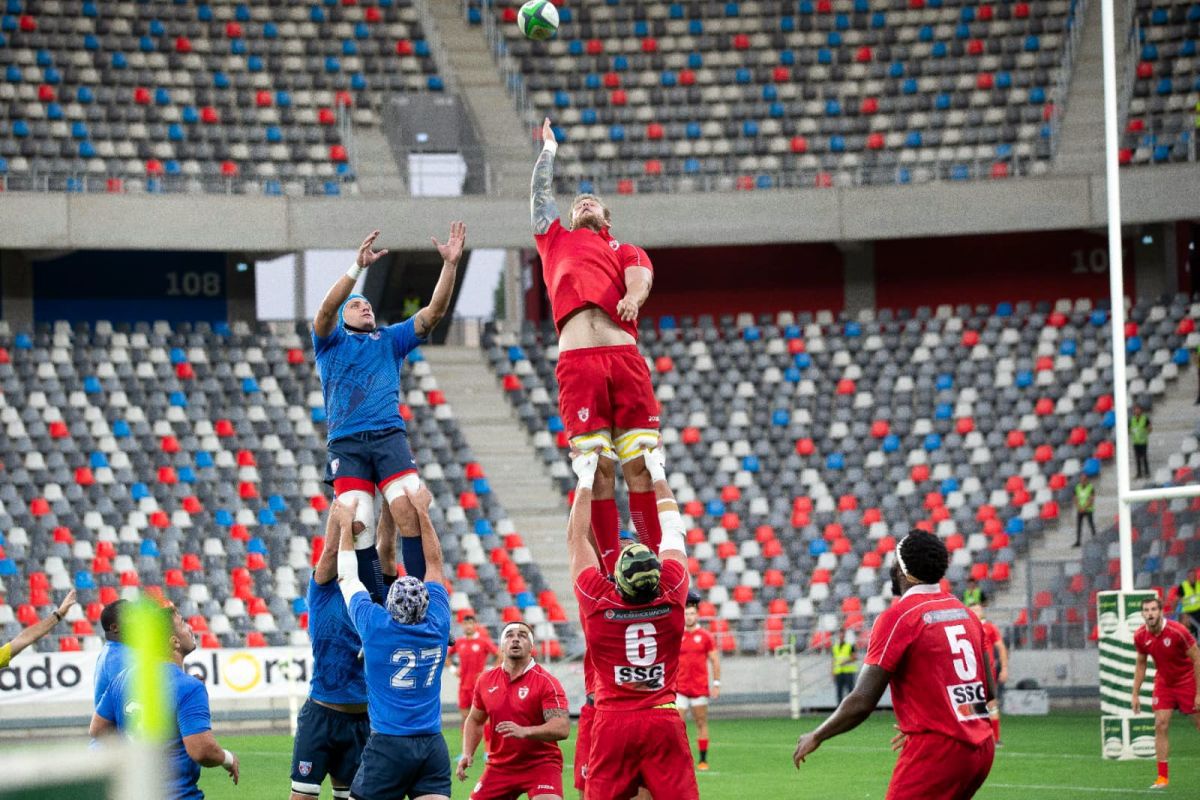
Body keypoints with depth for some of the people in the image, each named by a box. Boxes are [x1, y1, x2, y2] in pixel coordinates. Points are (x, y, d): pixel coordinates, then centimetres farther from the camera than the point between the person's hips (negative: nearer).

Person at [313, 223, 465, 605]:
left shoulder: (390, 340, 23)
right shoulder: (331, 341, 16)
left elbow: (434, 311, 13)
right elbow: (327, 309, -5)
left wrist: (450, 264, -1)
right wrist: (357, 267, -19)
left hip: (389, 436, 1)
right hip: (346, 443, -1)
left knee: (409, 509, -18)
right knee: (358, 524, -13)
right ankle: (378, 605, -8)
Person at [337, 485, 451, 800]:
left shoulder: (376, 626, -7)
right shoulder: (437, 624, 1)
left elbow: (347, 576, 8)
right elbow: (434, 562, 14)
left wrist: (346, 524, 19)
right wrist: (422, 511, 21)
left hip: (387, 744, -3)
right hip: (432, 746, 3)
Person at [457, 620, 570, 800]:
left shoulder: (546, 682, -11)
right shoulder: (486, 681, 5)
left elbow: (563, 728, -22)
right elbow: (475, 721, 20)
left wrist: (524, 731, -36)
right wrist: (467, 754, 3)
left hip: (540, 765, -5)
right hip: (499, 767, 5)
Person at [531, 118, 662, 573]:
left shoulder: (627, 251, 26)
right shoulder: (556, 240, 29)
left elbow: (640, 277, 6)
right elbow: (540, 192, 35)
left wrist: (634, 296, -17)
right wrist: (549, 148, 49)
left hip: (625, 356, 0)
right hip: (577, 361, 0)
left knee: (639, 466, -7)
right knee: (597, 471, -7)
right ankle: (611, 571, -7)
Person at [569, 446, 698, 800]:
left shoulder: (597, 602, -9)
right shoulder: (671, 597, -6)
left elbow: (576, 539, 6)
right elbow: (673, 530, 9)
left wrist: (586, 481, 17)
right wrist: (658, 474, 21)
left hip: (612, 724, 0)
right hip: (664, 721, 0)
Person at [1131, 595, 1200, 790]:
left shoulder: (1178, 631, -24)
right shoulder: (1140, 636, -9)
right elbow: (1140, 664, 7)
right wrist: (1135, 694, 5)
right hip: (1163, 684, 4)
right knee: (1161, 725, -7)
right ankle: (1163, 776, -3)